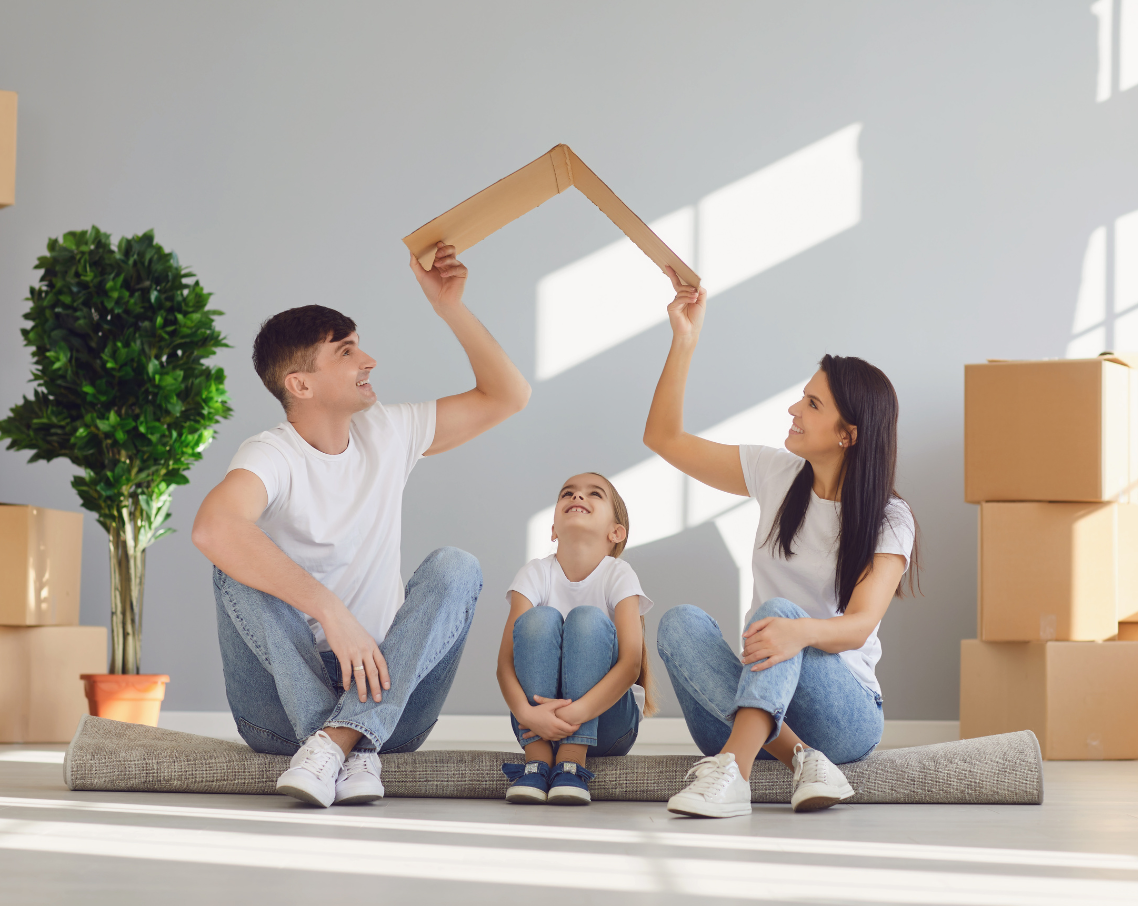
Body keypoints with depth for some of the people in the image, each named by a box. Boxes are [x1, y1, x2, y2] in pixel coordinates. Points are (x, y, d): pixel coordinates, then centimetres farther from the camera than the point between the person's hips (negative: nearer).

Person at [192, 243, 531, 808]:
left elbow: (507, 396, 12)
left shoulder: (388, 434, 7)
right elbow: (212, 527, -36)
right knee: (238, 564, -27)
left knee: (456, 567, -18)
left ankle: (337, 739, -36)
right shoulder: (272, 456, -13)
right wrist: (329, 610, -40)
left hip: (385, 696, 4)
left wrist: (450, 307, 0)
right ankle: (352, 752, -36)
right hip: (283, 713, -4)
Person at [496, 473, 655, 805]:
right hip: (539, 716, 1)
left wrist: (577, 712, -35)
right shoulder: (536, 573, -4)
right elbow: (505, 661, -13)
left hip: (604, 718, -1)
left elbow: (631, 663, -19)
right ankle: (537, 760, -27)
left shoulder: (618, 575, -7)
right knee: (540, 618, -22)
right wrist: (526, 713, -34)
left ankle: (572, 764, -28)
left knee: (588, 619, -23)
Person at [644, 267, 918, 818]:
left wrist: (799, 631, -44)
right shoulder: (777, 477, 9)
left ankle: (731, 772, -51)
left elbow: (858, 626, -21)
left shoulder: (888, 520, -5)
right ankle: (801, 758, -39)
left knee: (779, 612, -33)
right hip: (760, 698, 4)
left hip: (845, 716, -4)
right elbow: (664, 438, 11)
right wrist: (685, 340, 2)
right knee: (680, 622, -26)